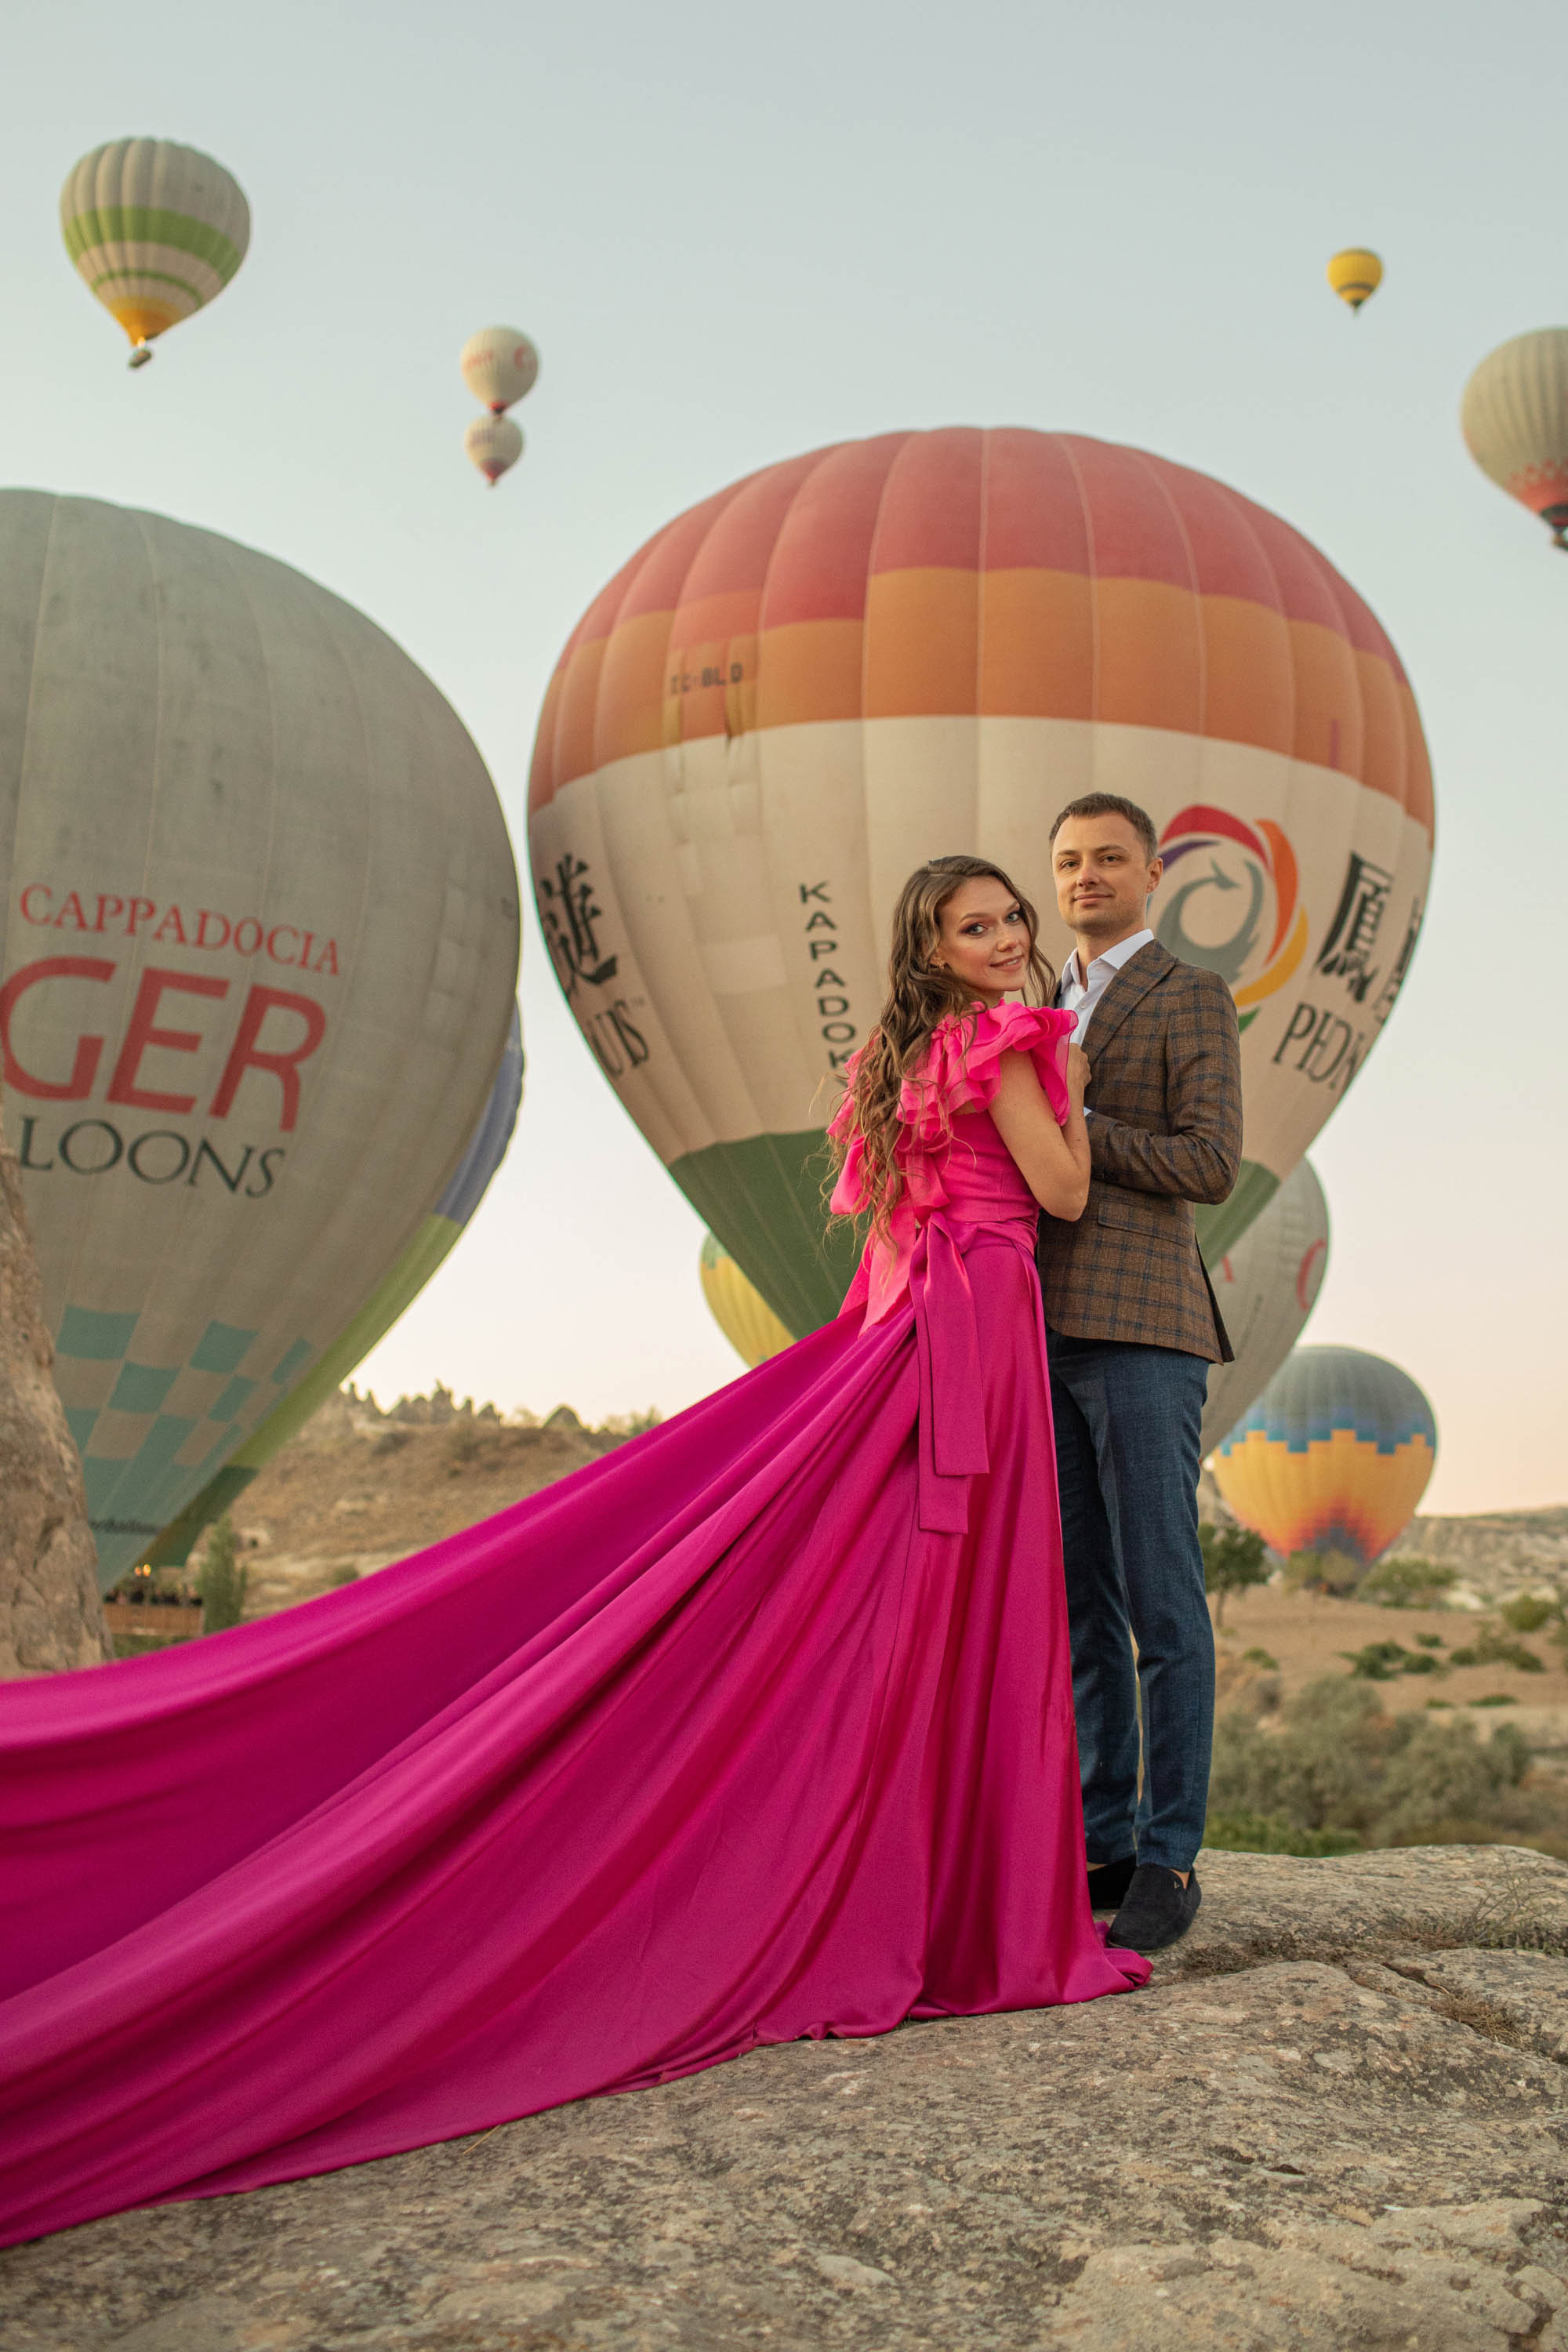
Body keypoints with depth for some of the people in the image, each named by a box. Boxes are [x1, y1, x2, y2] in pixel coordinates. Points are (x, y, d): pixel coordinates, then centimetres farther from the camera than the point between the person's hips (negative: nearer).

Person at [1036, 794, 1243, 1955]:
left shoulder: (1194, 997, 2)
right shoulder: (1048, 1011, 23)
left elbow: (1212, 1163, -10)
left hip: (1140, 1330, -7)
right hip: (1046, 1333, 7)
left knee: (1163, 1606, -5)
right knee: (1079, 1607, 8)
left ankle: (1170, 1859, 3)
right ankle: (1101, 1843, 16)